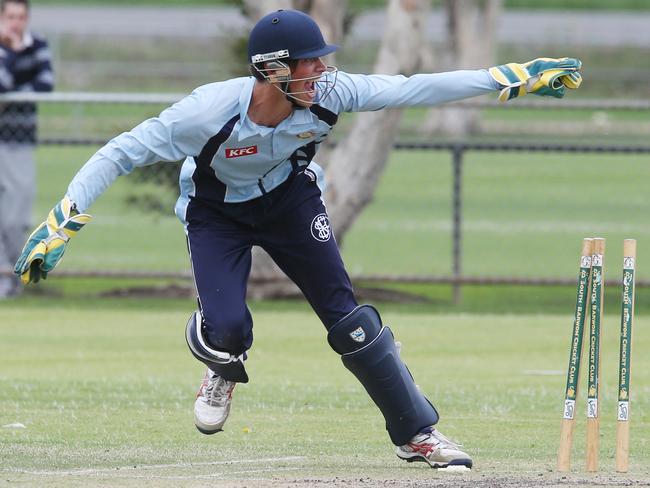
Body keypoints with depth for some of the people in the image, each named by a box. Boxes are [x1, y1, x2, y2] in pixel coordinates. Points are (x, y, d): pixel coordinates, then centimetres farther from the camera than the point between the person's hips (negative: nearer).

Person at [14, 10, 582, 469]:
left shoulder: (327, 93, -27)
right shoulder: (211, 110, -37)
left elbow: (413, 90, -22)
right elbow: (120, 154, -32)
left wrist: (515, 78, -25)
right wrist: (62, 222, -39)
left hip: (290, 198, 2)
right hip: (216, 213, -2)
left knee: (346, 315, -6)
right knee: (227, 329, -21)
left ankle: (417, 433, 6)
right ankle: (224, 367, 20)